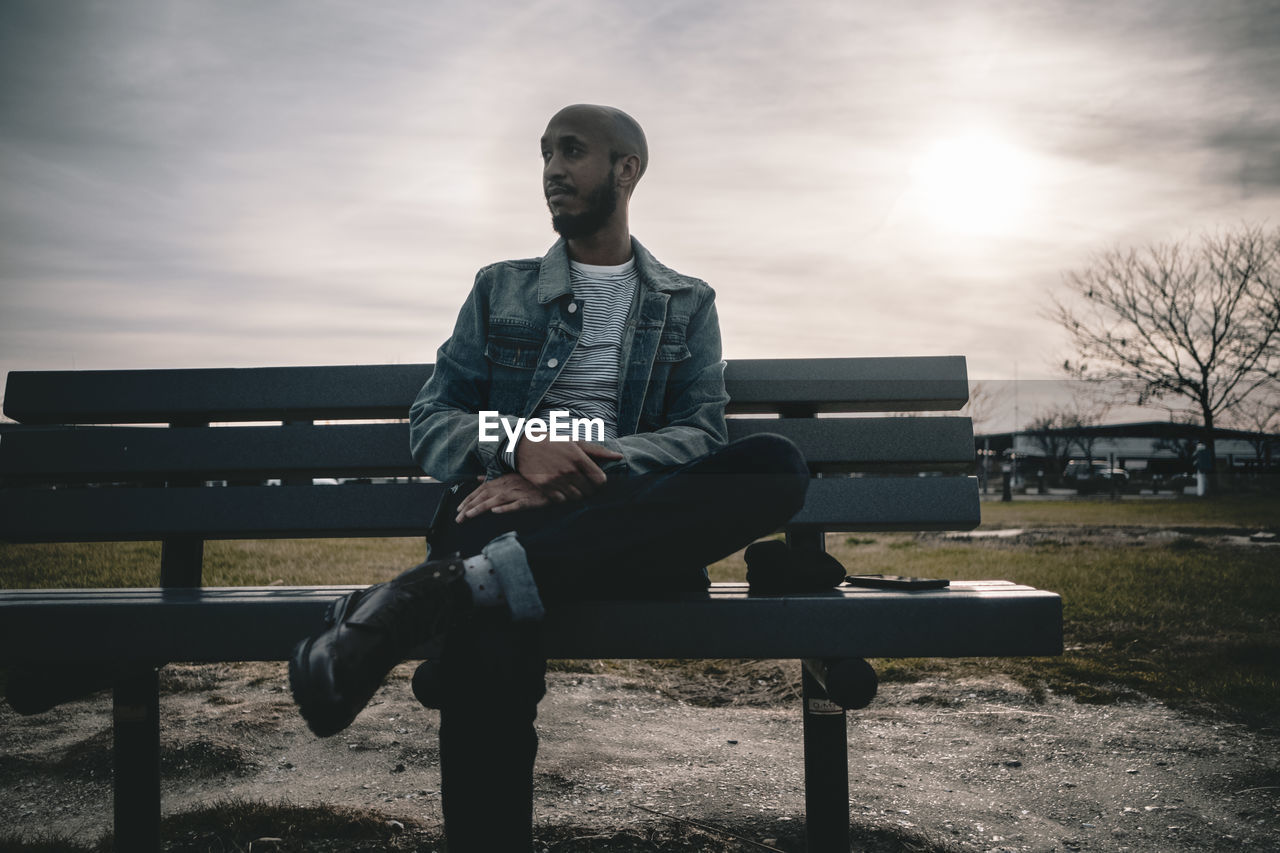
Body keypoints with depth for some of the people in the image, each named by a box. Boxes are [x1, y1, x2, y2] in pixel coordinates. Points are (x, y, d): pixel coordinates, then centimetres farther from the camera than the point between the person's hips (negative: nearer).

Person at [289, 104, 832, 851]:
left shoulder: (688, 305, 18)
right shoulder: (501, 290, 20)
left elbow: (701, 434, 3)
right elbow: (430, 421, 12)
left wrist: (586, 466, -17)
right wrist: (519, 447, -13)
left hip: (629, 523, 2)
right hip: (508, 509, -1)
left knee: (778, 467, -32)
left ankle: (441, 592, -38)